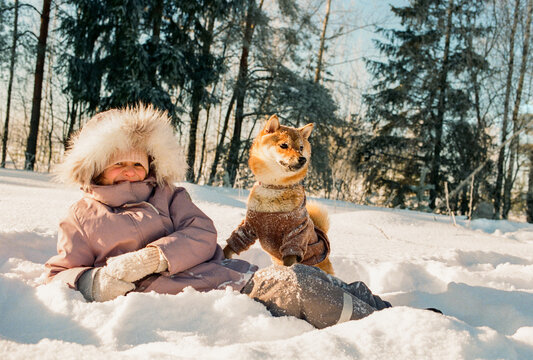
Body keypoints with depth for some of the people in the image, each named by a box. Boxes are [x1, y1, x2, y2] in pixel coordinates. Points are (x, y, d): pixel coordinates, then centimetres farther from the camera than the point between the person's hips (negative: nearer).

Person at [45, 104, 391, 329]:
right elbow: (59, 274, 13)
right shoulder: (81, 218, 16)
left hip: (221, 272, 5)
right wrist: (92, 282, -11)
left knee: (300, 280, -24)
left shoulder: (167, 196, 20)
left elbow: (203, 236, 6)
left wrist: (151, 258, -11)